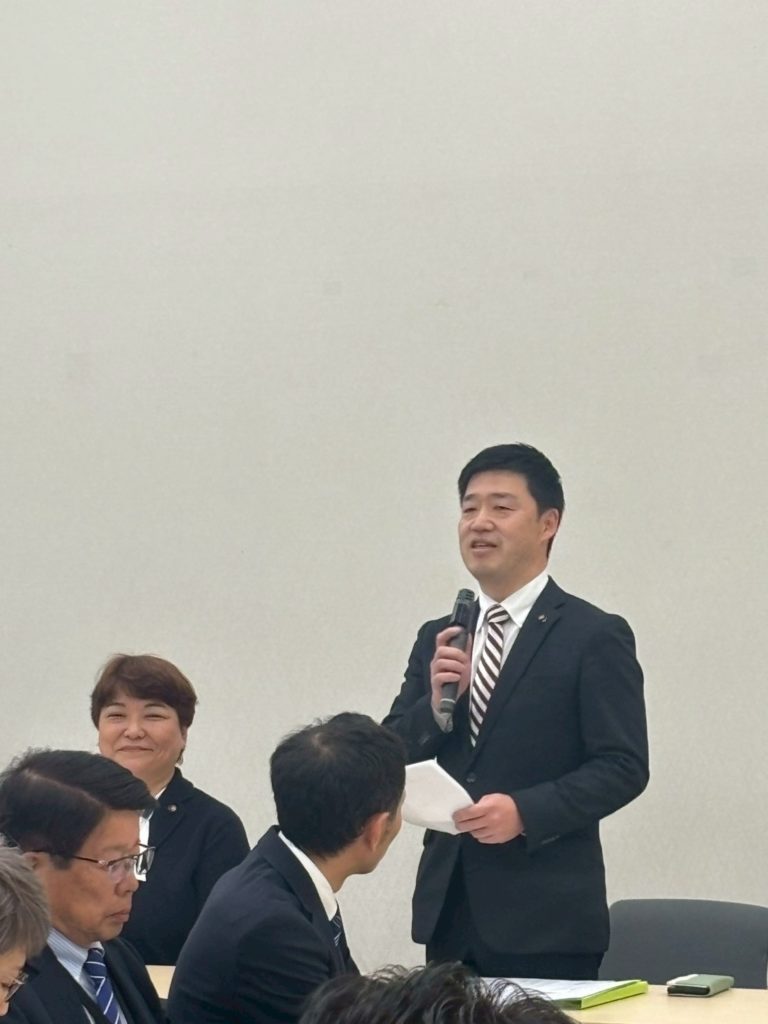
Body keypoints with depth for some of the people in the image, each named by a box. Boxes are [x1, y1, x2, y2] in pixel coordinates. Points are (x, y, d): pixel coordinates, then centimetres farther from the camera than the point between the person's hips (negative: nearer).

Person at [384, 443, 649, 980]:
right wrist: (436, 706, -9)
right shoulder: (437, 639, 14)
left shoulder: (595, 637, -3)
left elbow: (624, 767, -8)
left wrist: (525, 812, -20)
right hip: (449, 912, 5)